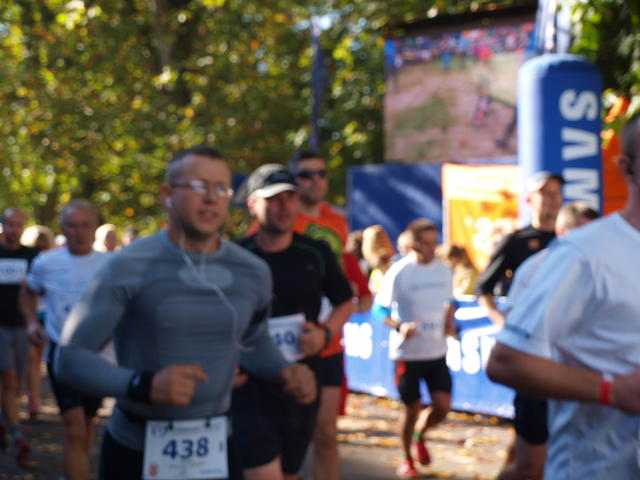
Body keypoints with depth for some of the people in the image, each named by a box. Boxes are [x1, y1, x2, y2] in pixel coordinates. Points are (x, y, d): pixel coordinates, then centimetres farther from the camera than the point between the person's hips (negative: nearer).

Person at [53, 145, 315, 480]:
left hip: (215, 450, 4)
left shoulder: (253, 273, 1)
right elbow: (70, 358, -14)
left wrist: (284, 371, 1)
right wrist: (143, 385, -29)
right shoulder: (127, 268, -13)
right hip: (134, 452, -3)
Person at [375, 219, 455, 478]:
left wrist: (449, 321, -2)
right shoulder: (399, 272, -12)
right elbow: (382, 309, -8)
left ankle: (420, 437, 30)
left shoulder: (443, 270, 3)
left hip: (437, 351, 4)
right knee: (413, 409, 3)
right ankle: (407, 459, 25)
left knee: (442, 407, -1)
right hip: (408, 353, -4)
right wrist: (399, 326, -26)